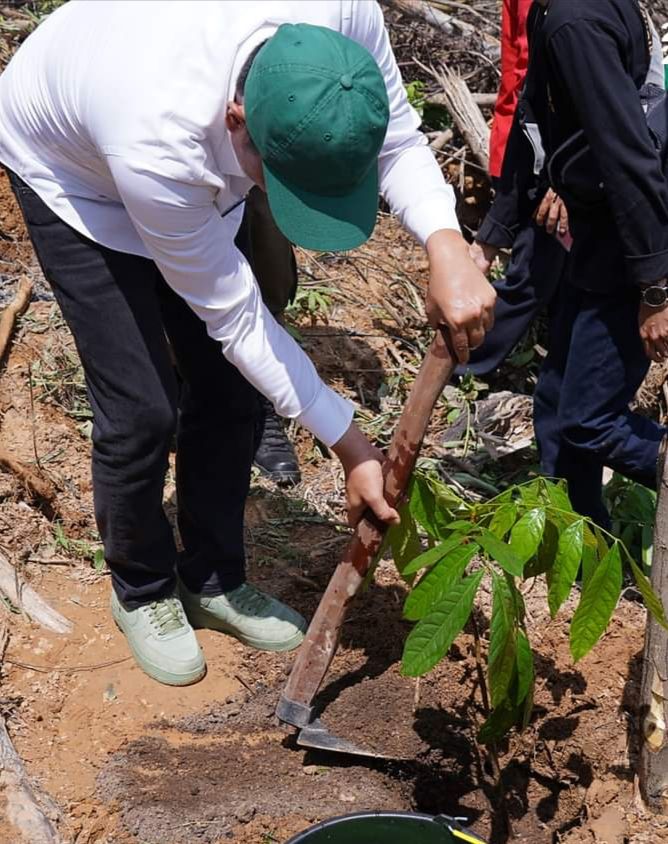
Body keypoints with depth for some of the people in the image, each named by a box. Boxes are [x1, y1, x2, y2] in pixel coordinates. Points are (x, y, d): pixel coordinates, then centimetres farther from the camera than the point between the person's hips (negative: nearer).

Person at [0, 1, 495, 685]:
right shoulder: (157, 146, -45)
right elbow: (234, 318, -31)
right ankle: (141, 591, 21)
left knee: (230, 387, 4)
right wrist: (352, 448, -25)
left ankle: (213, 579, 26)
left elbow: (398, 142, -16)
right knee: (142, 411, -8)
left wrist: (448, 249, -36)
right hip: (73, 174, -5)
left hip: (202, 173, 5)